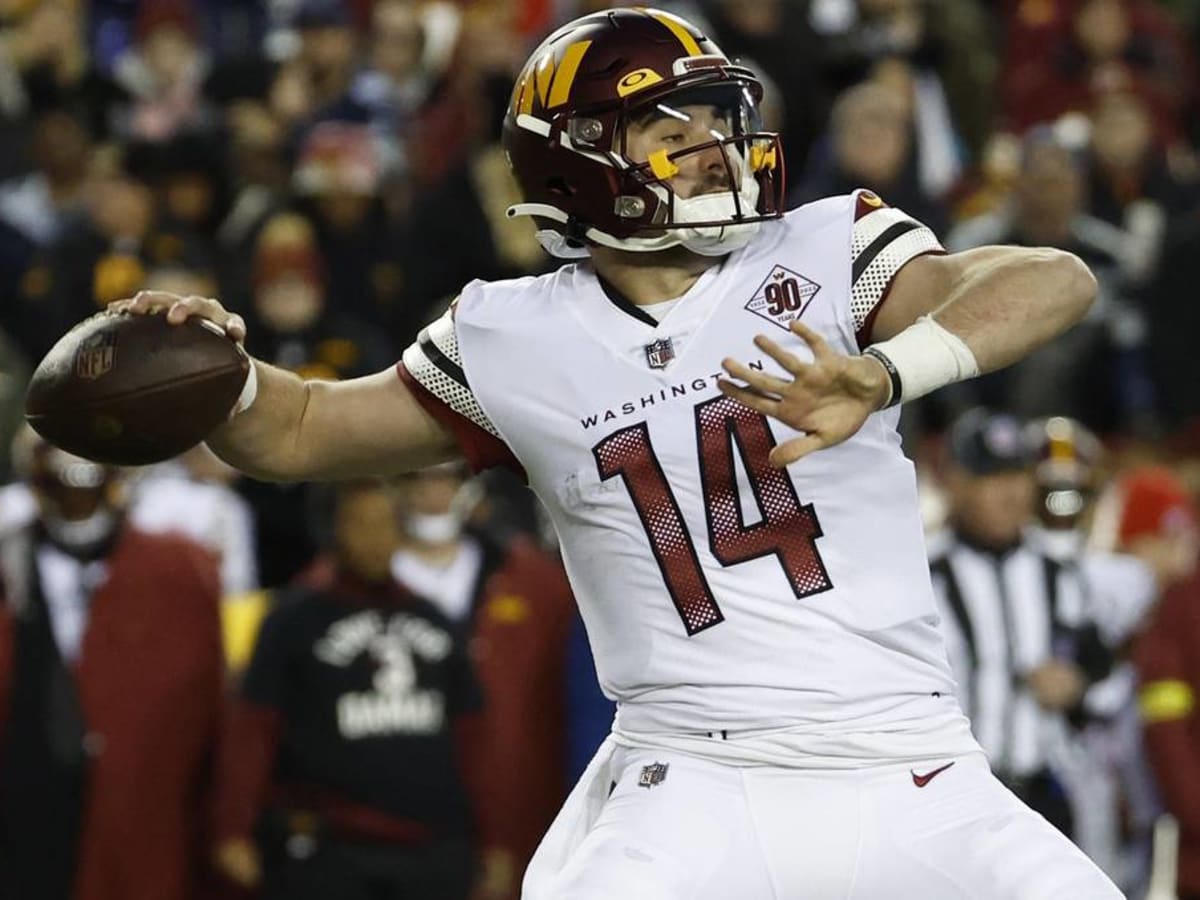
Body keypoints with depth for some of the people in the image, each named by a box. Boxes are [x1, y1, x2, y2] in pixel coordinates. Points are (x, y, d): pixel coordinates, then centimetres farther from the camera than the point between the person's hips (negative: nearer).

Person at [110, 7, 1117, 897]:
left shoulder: (823, 258, 0)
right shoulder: (518, 344, 4)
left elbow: (1058, 283, -16)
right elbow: (298, 432, 14)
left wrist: (881, 375, -34)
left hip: (912, 782, 1)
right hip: (691, 793, -1)